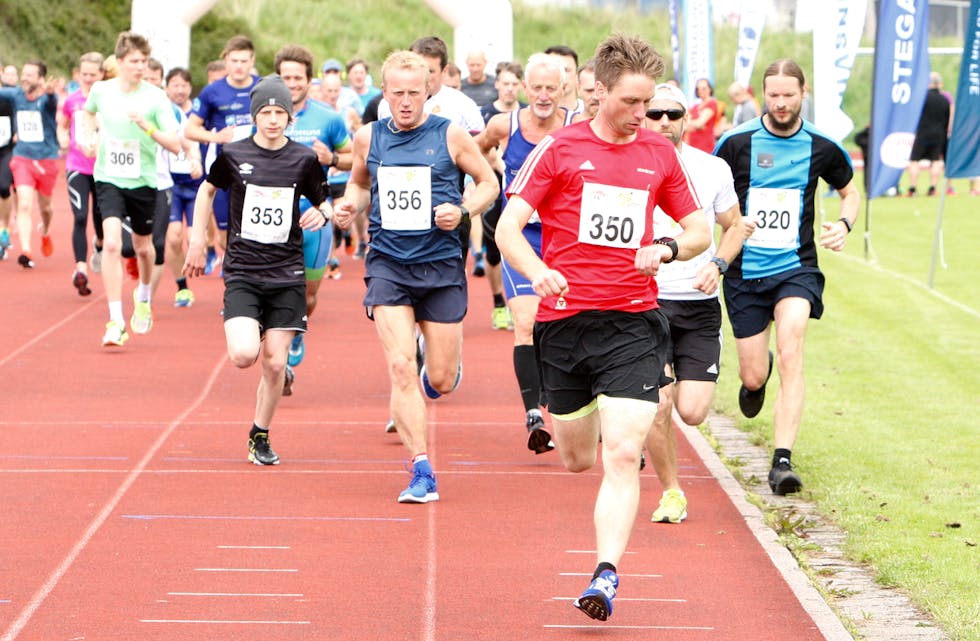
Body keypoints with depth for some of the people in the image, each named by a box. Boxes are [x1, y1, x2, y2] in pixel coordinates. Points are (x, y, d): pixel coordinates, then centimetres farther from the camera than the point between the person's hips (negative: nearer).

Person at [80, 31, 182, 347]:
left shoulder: (156, 97, -10)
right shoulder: (101, 90, -4)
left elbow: (176, 145, -12)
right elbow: (89, 112, 23)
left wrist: (148, 127, -26)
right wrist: (89, 137, 5)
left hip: (143, 180, 0)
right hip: (108, 179, 0)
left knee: (142, 246, 16)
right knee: (112, 243, -19)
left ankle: (143, 296, 49)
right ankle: (115, 321, -18)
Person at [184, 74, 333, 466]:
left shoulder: (304, 160, 0)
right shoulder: (233, 155, -1)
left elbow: (323, 202, 13)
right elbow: (207, 191, 17)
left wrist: (322, 213, -11)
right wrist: (198, 241, 14)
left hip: (287, 274, 1)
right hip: (242, 272, -1)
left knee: (275, 364, -1)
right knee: (244, 356, -20)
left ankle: (260, 437, 19)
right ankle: (243, 333, 17)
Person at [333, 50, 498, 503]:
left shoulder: (451, 136, -3)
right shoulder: (368, 138, 5)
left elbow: (488, 184, 7)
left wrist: (463, 211, -12)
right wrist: (351, 205, 1)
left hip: (442, 266, -1)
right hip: (387, 265, 1)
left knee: (442, 381, 4)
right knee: (400, 367, -15)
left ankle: (440, 369, 44)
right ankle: (422, 472, -12)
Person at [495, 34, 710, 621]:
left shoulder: (660, 153, 7)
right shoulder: (560, 148, -1)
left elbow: (699, 230, 16)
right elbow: (508, 227, -5)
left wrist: (667, 249, -7)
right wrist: (538, 271, -26)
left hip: (634, 323, 0)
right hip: (565, 319, 0)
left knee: (621, 456, -15)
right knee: (578, 460, 13)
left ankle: (606, 575, -14)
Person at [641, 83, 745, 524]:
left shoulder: (713, 170, 5)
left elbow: (734, 226, 16)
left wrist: (717, 264, -2)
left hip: (700, 305, 2)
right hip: (645, 301, -2)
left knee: (692, 412, -8)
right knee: (658, 406, -13)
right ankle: (671, 491, 11)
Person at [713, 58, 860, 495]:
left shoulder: (821, 148, 1)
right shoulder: (736, 143, -3)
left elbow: (850, 192, 19)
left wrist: (844, 224, -2)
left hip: (796, 267, -1)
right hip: (744, 273, 1)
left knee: (791, 352, -24)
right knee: (753, 377, 4)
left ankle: (782, 461, -26)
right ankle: (758, 370, 46)